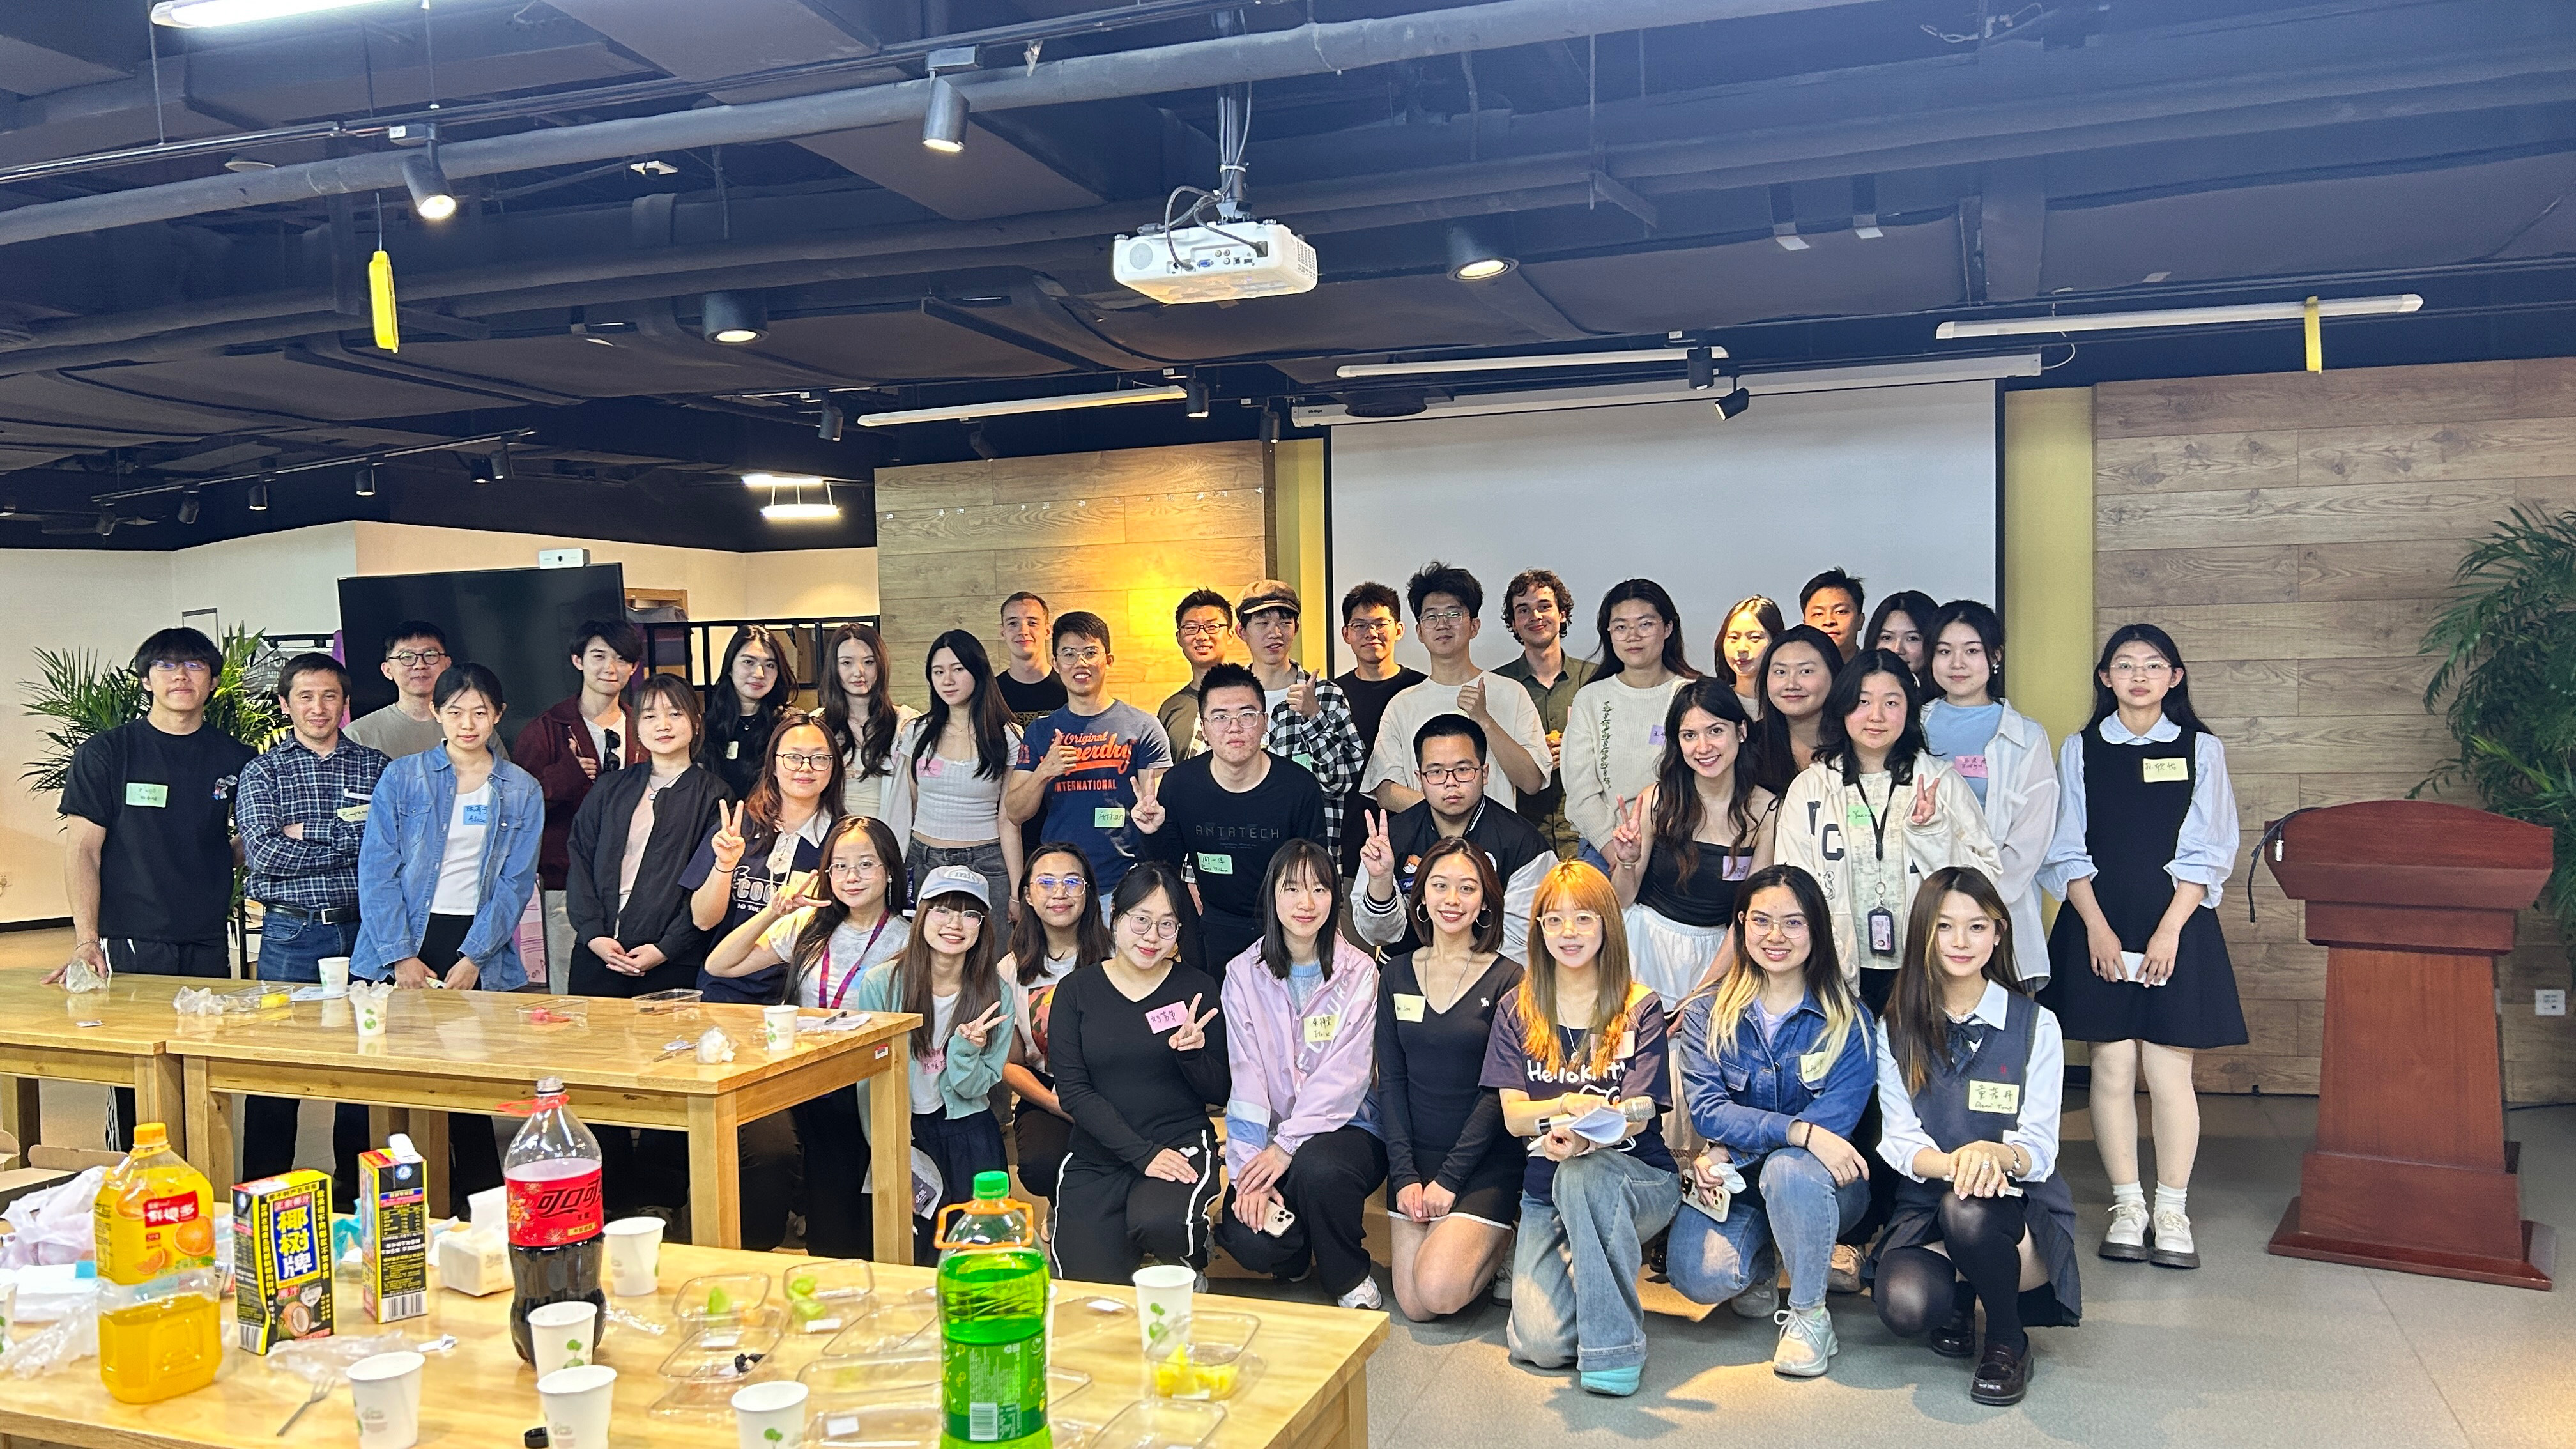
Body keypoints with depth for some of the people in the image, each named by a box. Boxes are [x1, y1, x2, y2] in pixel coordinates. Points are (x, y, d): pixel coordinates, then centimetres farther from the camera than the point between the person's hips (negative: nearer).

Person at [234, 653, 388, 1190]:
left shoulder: (376, 767, 7)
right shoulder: (262, 773, 5)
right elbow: (263, 854, -10)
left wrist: (309, 833, -10)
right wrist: (352, 844, -10)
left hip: (363, 930, 1)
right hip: (290, 934, -1)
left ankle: (358, 1184, 20)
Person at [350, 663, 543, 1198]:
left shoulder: (522, 792, 6)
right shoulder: (402, 778, 3)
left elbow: (515, 882, 2)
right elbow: (377, 869, -1)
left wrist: (473, 957, -8)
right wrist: (399, 955, -9)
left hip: (479, 954, 0)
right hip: (401, 948, 0)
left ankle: (483, 1202, 12)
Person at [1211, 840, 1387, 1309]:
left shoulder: (1358, 972, -2)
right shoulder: (1244, 974, 4)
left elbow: (1345, 1076, -10)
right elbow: (1246, 1076, -4)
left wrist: (1287, 1146, -19)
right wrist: (1250, 1167, -15)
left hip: (1344, 1126, -1)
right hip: (1267, 1137, 2)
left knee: (1316, 1167, -35)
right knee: (1247, 1239, -24)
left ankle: (1351, 1278, -4)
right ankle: (1294, 1253, 15)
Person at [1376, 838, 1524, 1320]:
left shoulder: (1508, 981, -7)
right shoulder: (1397, 975, 5)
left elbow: (1499, 1090, -10)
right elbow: (1390, 1080, 3)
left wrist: (1450, 1178, -14)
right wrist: (1405, 1174, -7)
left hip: (1485, 1159, -4)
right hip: (1415, 1157, 4)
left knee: (1439, 1291, -18)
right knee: (1412, 1304, -5)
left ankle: (1502, 1249, 12)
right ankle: (1483, 1239, 23)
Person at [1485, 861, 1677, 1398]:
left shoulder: (1640, 1008, -2)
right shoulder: (1517, 1012, 5)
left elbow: (1636, 1115, -11)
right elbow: (1513, 1115, -2)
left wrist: (1587, 1134, -33)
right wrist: (1568, 1106, -24)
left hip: (1636, 1178, -2)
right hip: (1547, 1191, 3)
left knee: (1582, 1171, -39)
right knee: (1541, 1344, -19)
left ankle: (1615, 1345, -26)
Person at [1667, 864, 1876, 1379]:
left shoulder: (1847, 1018, -4)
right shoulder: (1708, 1012, 0)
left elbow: (1837, 1116, -16)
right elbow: (1705, 1108, -12)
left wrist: (1729, 1152, -23)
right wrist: (1800, 1130, -29)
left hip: (1822, 1179, -1)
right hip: (1735, 1183, 2)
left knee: (1788, 1169, -37)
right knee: (1700, 1276, -27)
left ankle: (1809, 1313, -11)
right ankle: (1762, 1258, 12)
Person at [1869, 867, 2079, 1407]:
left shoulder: (2035, 1024, -1)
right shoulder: (1898, 1028, 4)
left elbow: (2040, 1149, -7)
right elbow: (1900, 1142, -4)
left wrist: (1998, 1156, -32)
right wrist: (1956, 1163, -27)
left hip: (2021, 1208, -1)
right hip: (1925, 1207, 2)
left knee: (1968, 1211, -38)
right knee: (1903, 1306, -31)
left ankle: (2008, 1340, -7)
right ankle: (1958, 1293, 9)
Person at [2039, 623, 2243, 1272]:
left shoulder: (2200, 750, 5)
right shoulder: (2081, 751, 7)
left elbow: (2207, 853, 0)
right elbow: (2067, 851, 3)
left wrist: (2169, 930, -9)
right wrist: (2097, 927, -7)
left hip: (2177, 925, -1)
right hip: (2098, 927, 1)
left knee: (2169, 1071, -1)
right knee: (2112, 1068, 2)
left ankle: (2172, 1211, 10)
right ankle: (2127, 1207, 12)